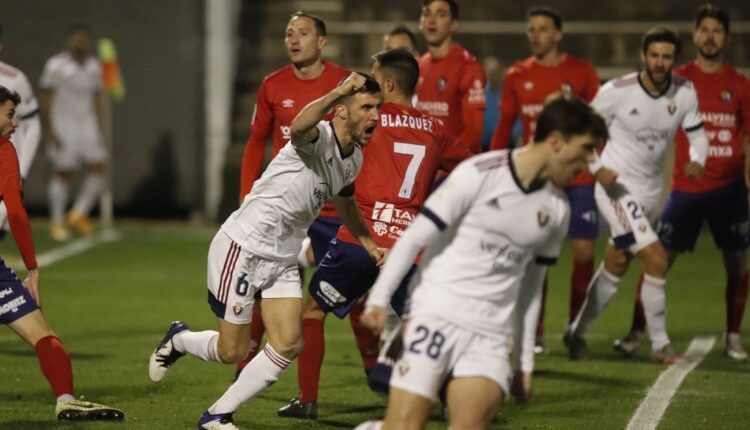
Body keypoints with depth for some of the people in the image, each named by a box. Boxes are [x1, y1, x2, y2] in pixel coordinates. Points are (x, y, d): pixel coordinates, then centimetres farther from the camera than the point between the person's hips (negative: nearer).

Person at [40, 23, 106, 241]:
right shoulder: (56, 66, -9)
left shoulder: (93, 66, 9)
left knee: (98, 166, -5)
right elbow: (45, 99, -8)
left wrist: (98, 129, 12)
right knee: (64, 172, -3)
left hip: (87, 123, 6)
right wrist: (49, 130, -13)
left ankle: (79, 214, 8)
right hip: (63, 124, -6)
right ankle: (57, 222, 8)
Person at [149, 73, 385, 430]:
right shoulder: (319, 138, -22)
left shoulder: (354, 159, 6)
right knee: (233, 351, 0)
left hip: (282, 259, 8)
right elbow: (299, 127, -50)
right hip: (242, 248, -8)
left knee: (288, 346, -5)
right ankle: (178, 341, 34)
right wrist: (336, 93, -66)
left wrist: (369, 243, 19)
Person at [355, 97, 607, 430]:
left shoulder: (557, 210, 11)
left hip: (491, 336, 4)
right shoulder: (479, 174, -6)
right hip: (437, 313, -4)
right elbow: (414, 237, -5)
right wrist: (379, 299, -11)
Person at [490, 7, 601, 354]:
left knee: (584, 251, -5)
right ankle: (535, 334, 6)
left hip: (578, 178, -1)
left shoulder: (582, 72, 2)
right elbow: (504, 126, 11)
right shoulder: (517, 75, 7)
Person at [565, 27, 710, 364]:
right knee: (656, 260, -16)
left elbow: (697, 134, 5)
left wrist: (697, 160, -16)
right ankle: (660, 344, -4)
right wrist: (596, 168, -19)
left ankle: (577, 334, 31)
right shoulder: (617, 91, -17)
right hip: (617, 187, -6)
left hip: (650, 191, 6)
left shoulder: (684, 93, -5)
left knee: (614, 268, 15)